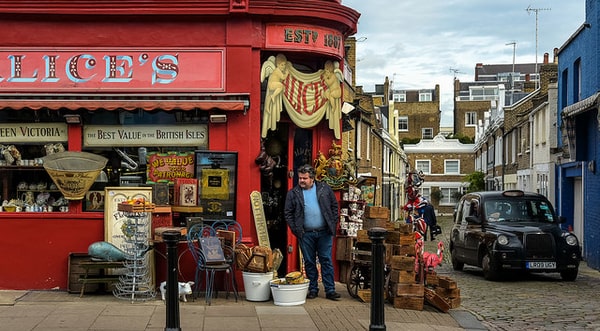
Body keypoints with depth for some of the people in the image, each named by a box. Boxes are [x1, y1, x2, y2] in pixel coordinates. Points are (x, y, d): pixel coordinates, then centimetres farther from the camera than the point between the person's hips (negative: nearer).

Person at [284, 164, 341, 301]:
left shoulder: (325, 189, 5)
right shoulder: (293, 193, 3)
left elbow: (334, 206, 10)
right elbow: (288, 213, 5)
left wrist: (333, 223, 2)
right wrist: (295, 229, -3)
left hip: (324, 233, 0)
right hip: (306, 234, 0)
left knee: (327, 261, 1)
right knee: (309, 262, 7)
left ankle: (330, 290, 4)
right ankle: (313, 289, 17)